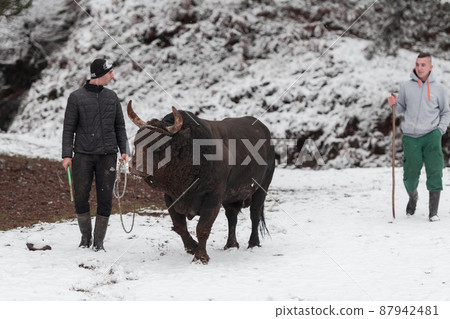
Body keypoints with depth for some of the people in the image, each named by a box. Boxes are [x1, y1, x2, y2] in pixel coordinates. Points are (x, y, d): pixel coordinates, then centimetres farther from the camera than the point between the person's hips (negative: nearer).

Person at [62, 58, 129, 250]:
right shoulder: (76, 97, 0)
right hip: (83, 155, -2)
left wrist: (123, 150, 5)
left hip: (107, 155, 3)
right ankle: (86, 237, 16)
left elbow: (119, 126, 16)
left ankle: (99, 241, 9)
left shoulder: (111, 96, 11)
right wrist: (67, 155, -6)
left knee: (105, 199, -1)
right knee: (80, 198, -4)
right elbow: (69, 128, 1)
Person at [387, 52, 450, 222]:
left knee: (435, 171, -13)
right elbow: (401, 108, 16)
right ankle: (413, 197, 36)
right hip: (410, 136, 1)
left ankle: (433, 211, -8)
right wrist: (394, 104, -6)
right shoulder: (406, 87, 5)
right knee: (410, 175, 2)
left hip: (431, 135, -1)